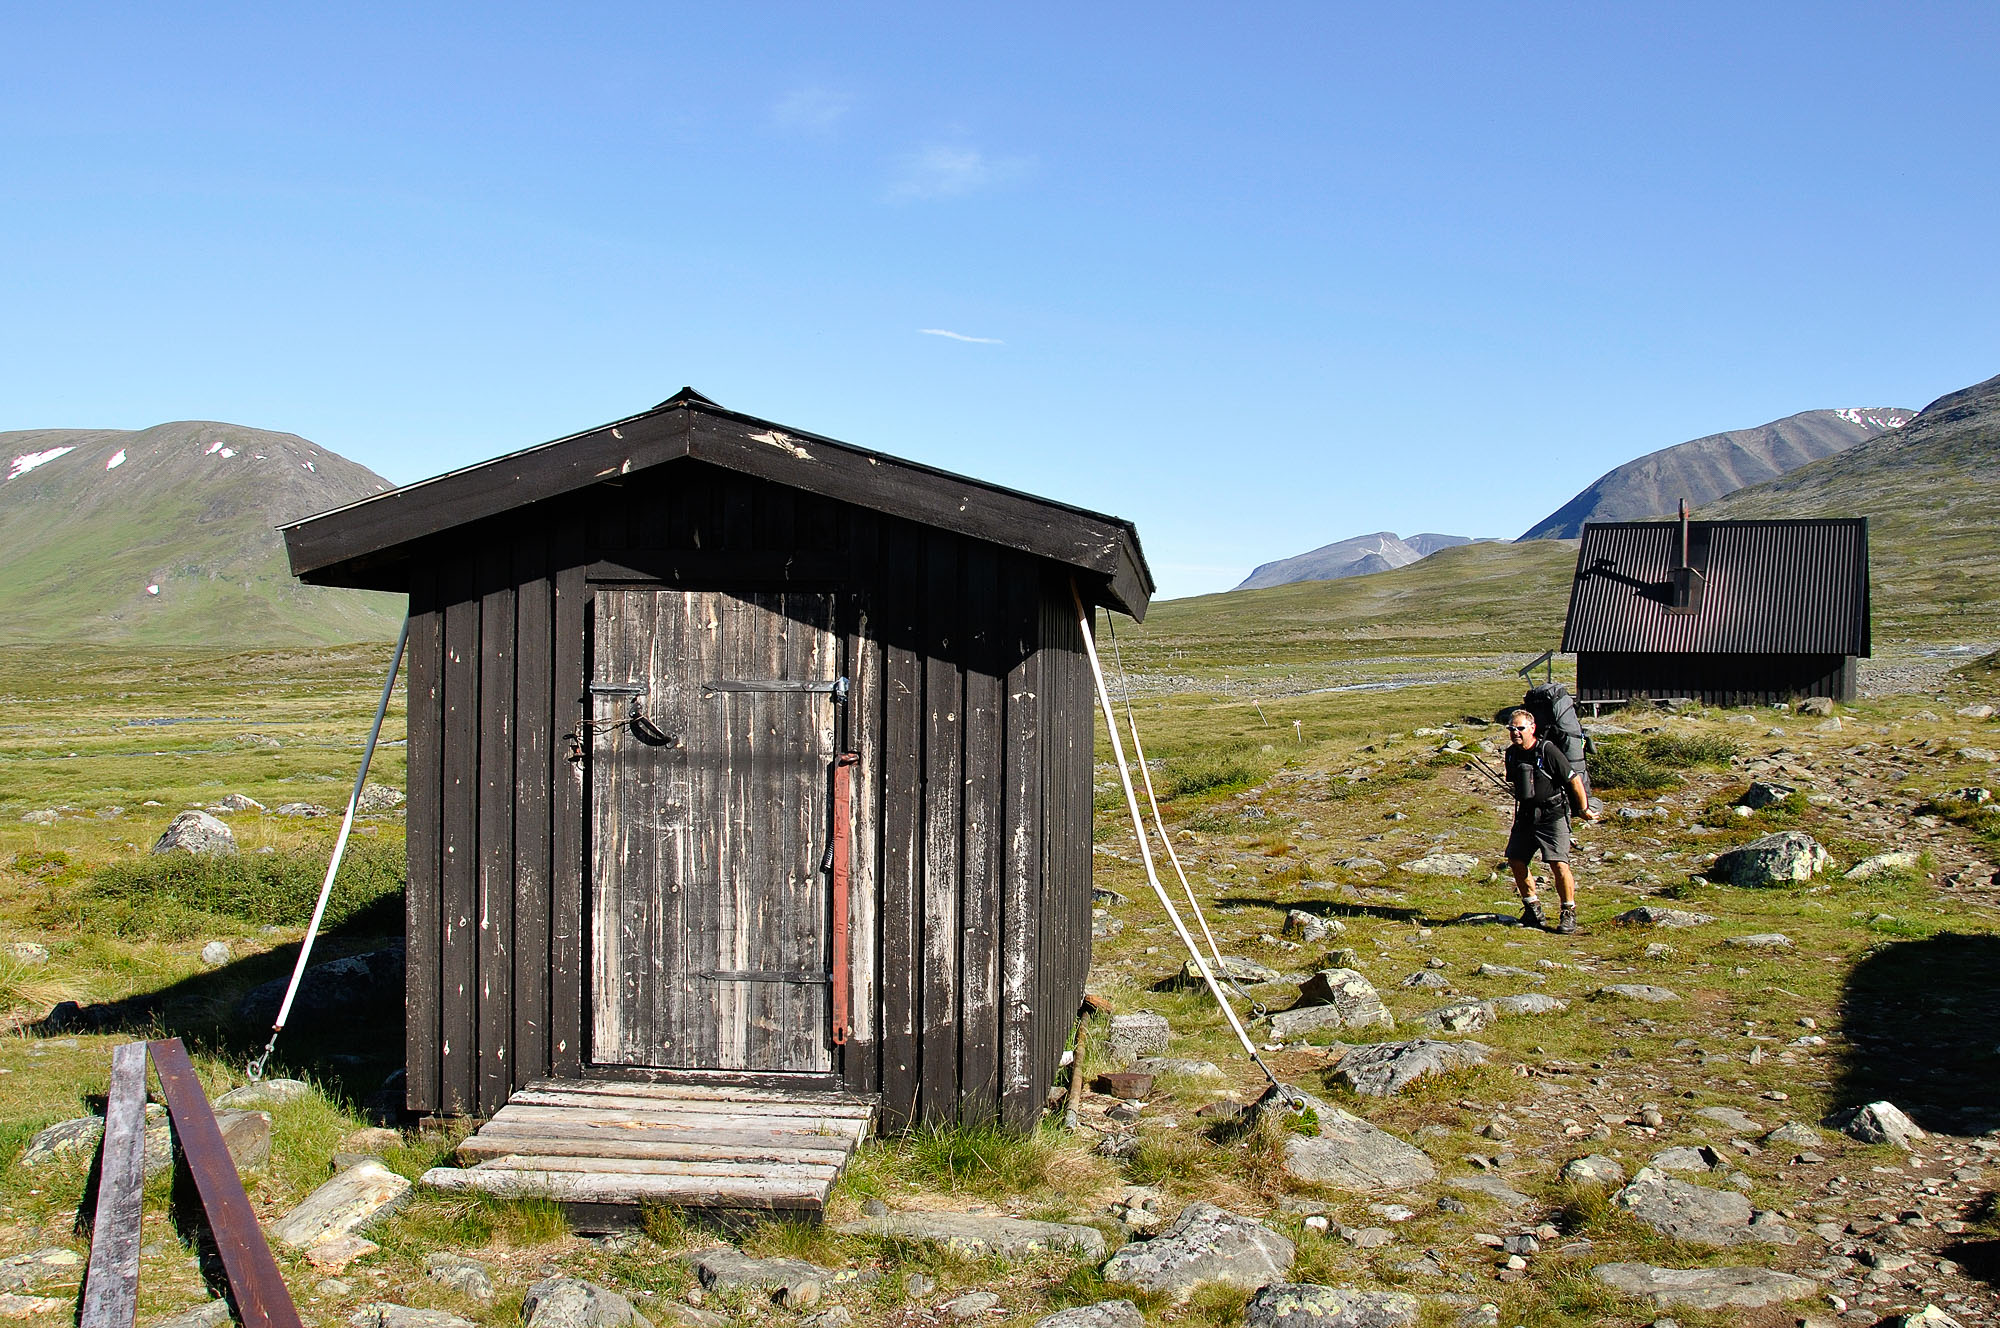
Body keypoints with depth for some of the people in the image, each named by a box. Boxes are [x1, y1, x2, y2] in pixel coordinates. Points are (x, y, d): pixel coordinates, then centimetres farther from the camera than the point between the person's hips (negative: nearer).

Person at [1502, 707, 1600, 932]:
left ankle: (1569, 914, 1)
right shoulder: (1511, 753, 4)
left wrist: (1585, 809, -4)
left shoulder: (1548, 751, -17)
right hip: (1526, 815, 7)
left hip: (1552, 815, -7)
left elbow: (1574, 780, -11)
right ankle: (1532, 909, 19)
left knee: (1558, 864, -15)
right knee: (1515, 860, 3)